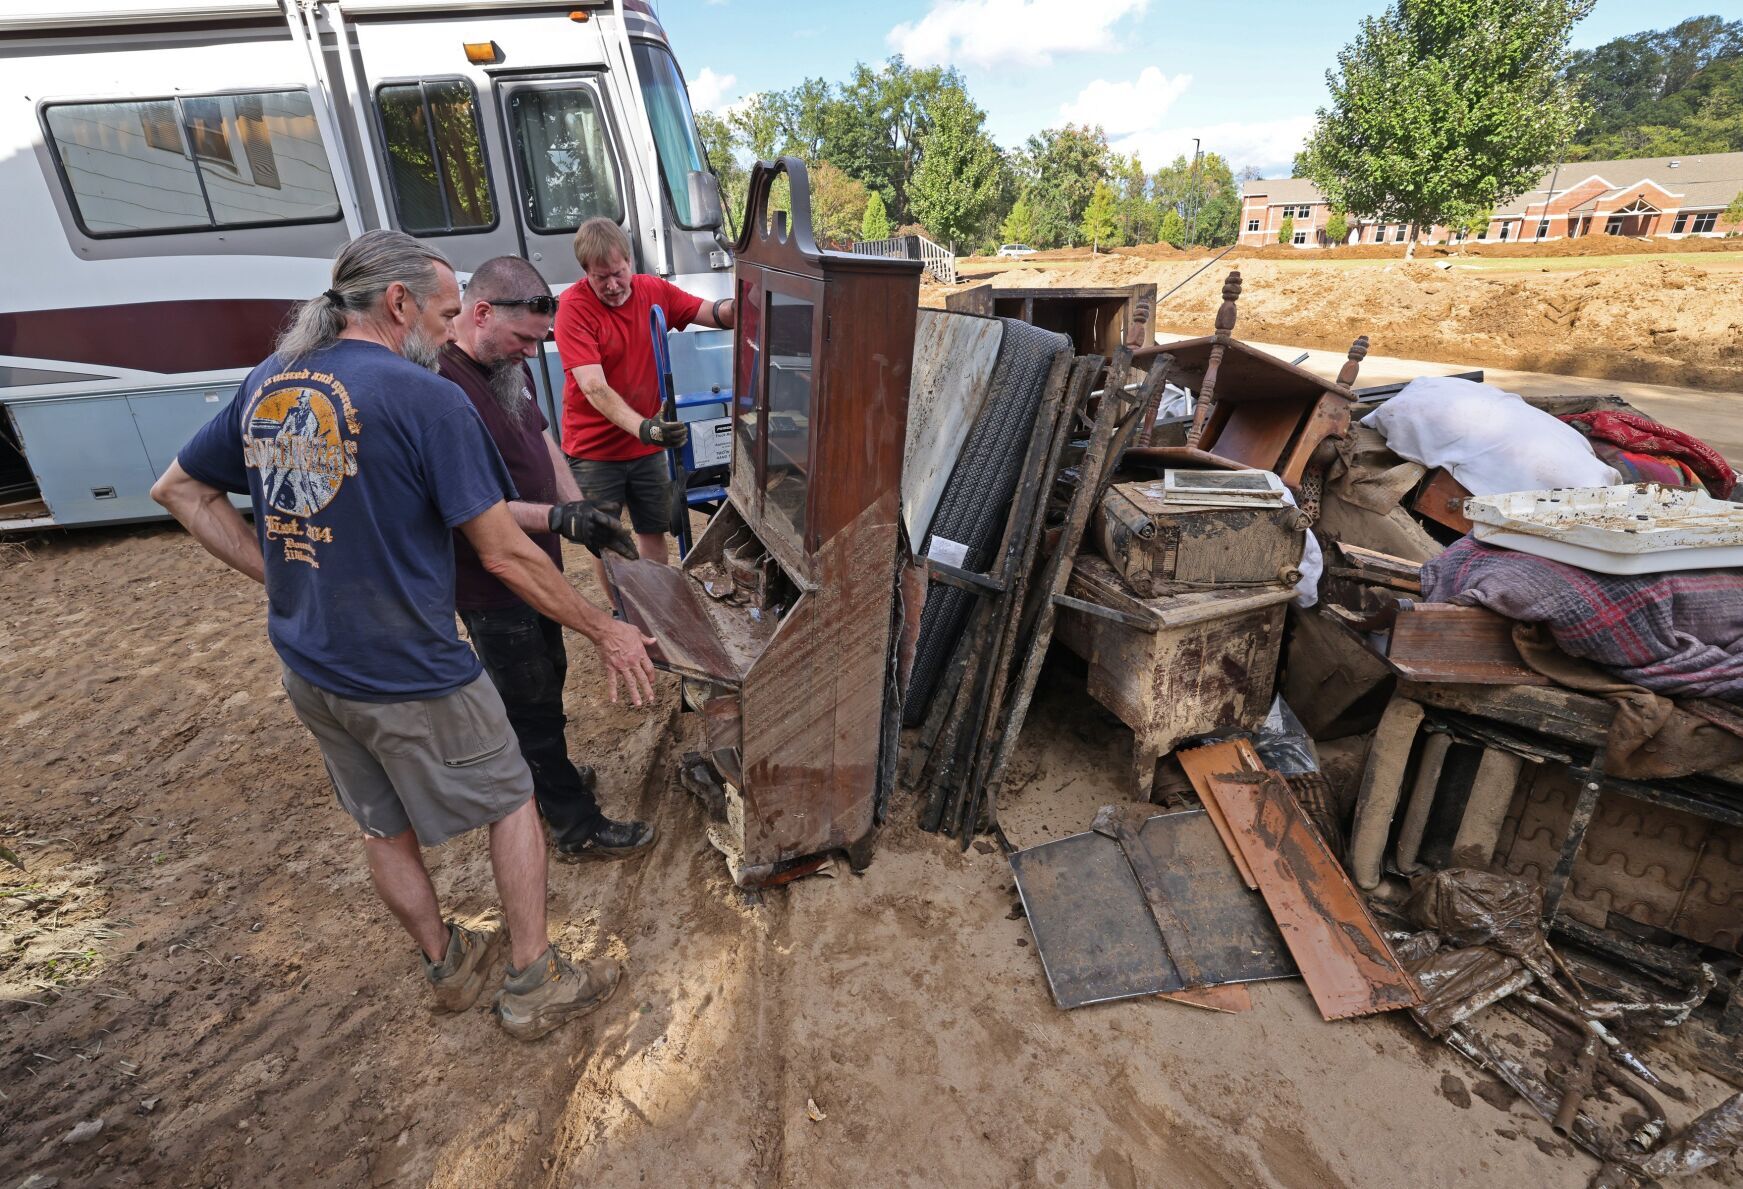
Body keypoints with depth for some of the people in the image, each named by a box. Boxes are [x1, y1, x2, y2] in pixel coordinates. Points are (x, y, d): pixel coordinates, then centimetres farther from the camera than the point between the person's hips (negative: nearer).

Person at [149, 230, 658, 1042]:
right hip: (410, 679, -7)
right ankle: (533, 984, 25)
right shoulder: (426, 399, -20)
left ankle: (445, 966, 44)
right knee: (510, 802, 14)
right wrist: (607, 633, -11)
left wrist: (282, 574, 10)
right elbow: (506, 555, -20)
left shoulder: (267, 382, 3)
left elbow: (179, 491, 15)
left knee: (385, 827, 23)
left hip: (307, 671, 8)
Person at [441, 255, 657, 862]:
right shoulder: (439, 383, -26)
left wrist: (581, 512, 0)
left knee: (547, 675, 25)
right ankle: (576, 826, 22)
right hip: (490, 587, -9)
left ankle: (540, 773, 48)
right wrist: (558, 517, -32)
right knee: (533, 702, 5)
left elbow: (542, 442, 11)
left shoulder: (510, 365, 4)